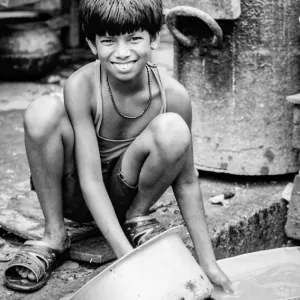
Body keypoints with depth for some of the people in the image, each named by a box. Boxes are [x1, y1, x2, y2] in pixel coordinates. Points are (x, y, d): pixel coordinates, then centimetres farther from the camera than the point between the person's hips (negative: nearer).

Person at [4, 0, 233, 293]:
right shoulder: (81, 85, -25)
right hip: (77, 196, -1)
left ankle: (137, 216, 1)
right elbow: (90, 180, -26)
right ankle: (54, 234, -11)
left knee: (173, 129, -28)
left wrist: (208, 262, -10)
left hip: (124, 193, 1)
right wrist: (128, 257, -34)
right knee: (43, 111, -29)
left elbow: (186, 182, -9)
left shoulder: (173, 96, -20)